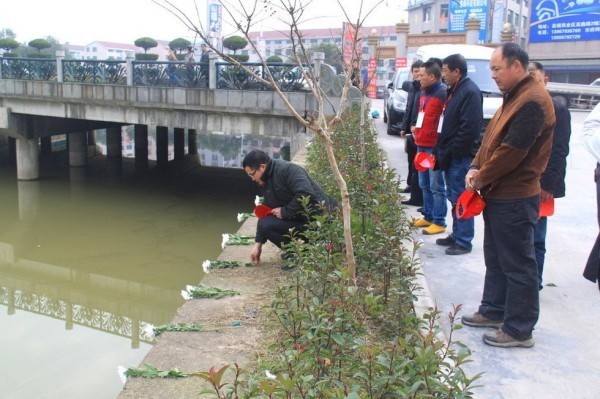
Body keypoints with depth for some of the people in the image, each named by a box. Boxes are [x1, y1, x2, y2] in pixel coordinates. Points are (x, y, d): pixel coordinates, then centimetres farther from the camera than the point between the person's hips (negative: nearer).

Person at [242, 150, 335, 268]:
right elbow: (265, 213, 14)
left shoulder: (287, 170, -17)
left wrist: (284, 211, -19)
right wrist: (258, 243, 12)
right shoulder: (265, 183, 11)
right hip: (300, 218, 10)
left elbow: (306, 195, -30)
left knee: (266, 224, -19)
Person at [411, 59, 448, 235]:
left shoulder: (443, 93, -12)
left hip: (435, 146, -9)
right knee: (424, 185, 15)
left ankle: (439, 222, 4)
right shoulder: (424, 92, 15)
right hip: (422, 145, 9)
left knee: (436, 186, -3)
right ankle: (428, 216, 26)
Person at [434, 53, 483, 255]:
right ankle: (456, 235, 26)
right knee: (454, 197, 16)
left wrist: (450, 152, -18)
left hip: (460, 157, -10)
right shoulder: (454, 90, 15)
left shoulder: (470, 92, -16)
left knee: (461, 199, -3)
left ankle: (464, 241, 5)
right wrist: (442, 150, 14)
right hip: (451, 155, 10)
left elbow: (470, 128, -23)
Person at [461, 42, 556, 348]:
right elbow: (492, 138, 15)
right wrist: (476, 167, 0)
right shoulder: (513, 97, 14)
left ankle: (519, 329, 11)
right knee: (496, 258, 19)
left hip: (515, 199, -10)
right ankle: (494, 311, 33)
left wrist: (480, 178, -11)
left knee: (518, 264, 0)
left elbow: (511, 151, -23)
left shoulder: (532, 101, -19)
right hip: (498, 194, 10)